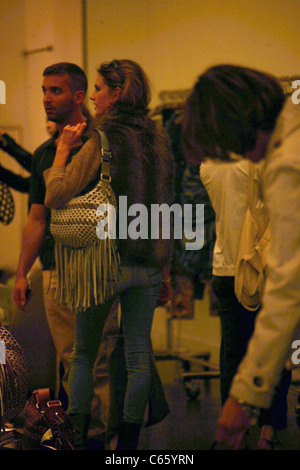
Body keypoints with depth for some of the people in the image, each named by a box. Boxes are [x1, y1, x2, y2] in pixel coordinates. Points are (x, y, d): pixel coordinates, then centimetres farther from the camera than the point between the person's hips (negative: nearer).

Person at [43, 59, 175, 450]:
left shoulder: (103, 142, -13)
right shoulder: (158, 138, 6)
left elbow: (55, 196, -13)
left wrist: (63, 149, -3)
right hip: (150, 261, 5)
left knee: (84, 353, 9)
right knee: (139, 352, 8)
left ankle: (77, 436, 8)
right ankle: (129, 441, 12)